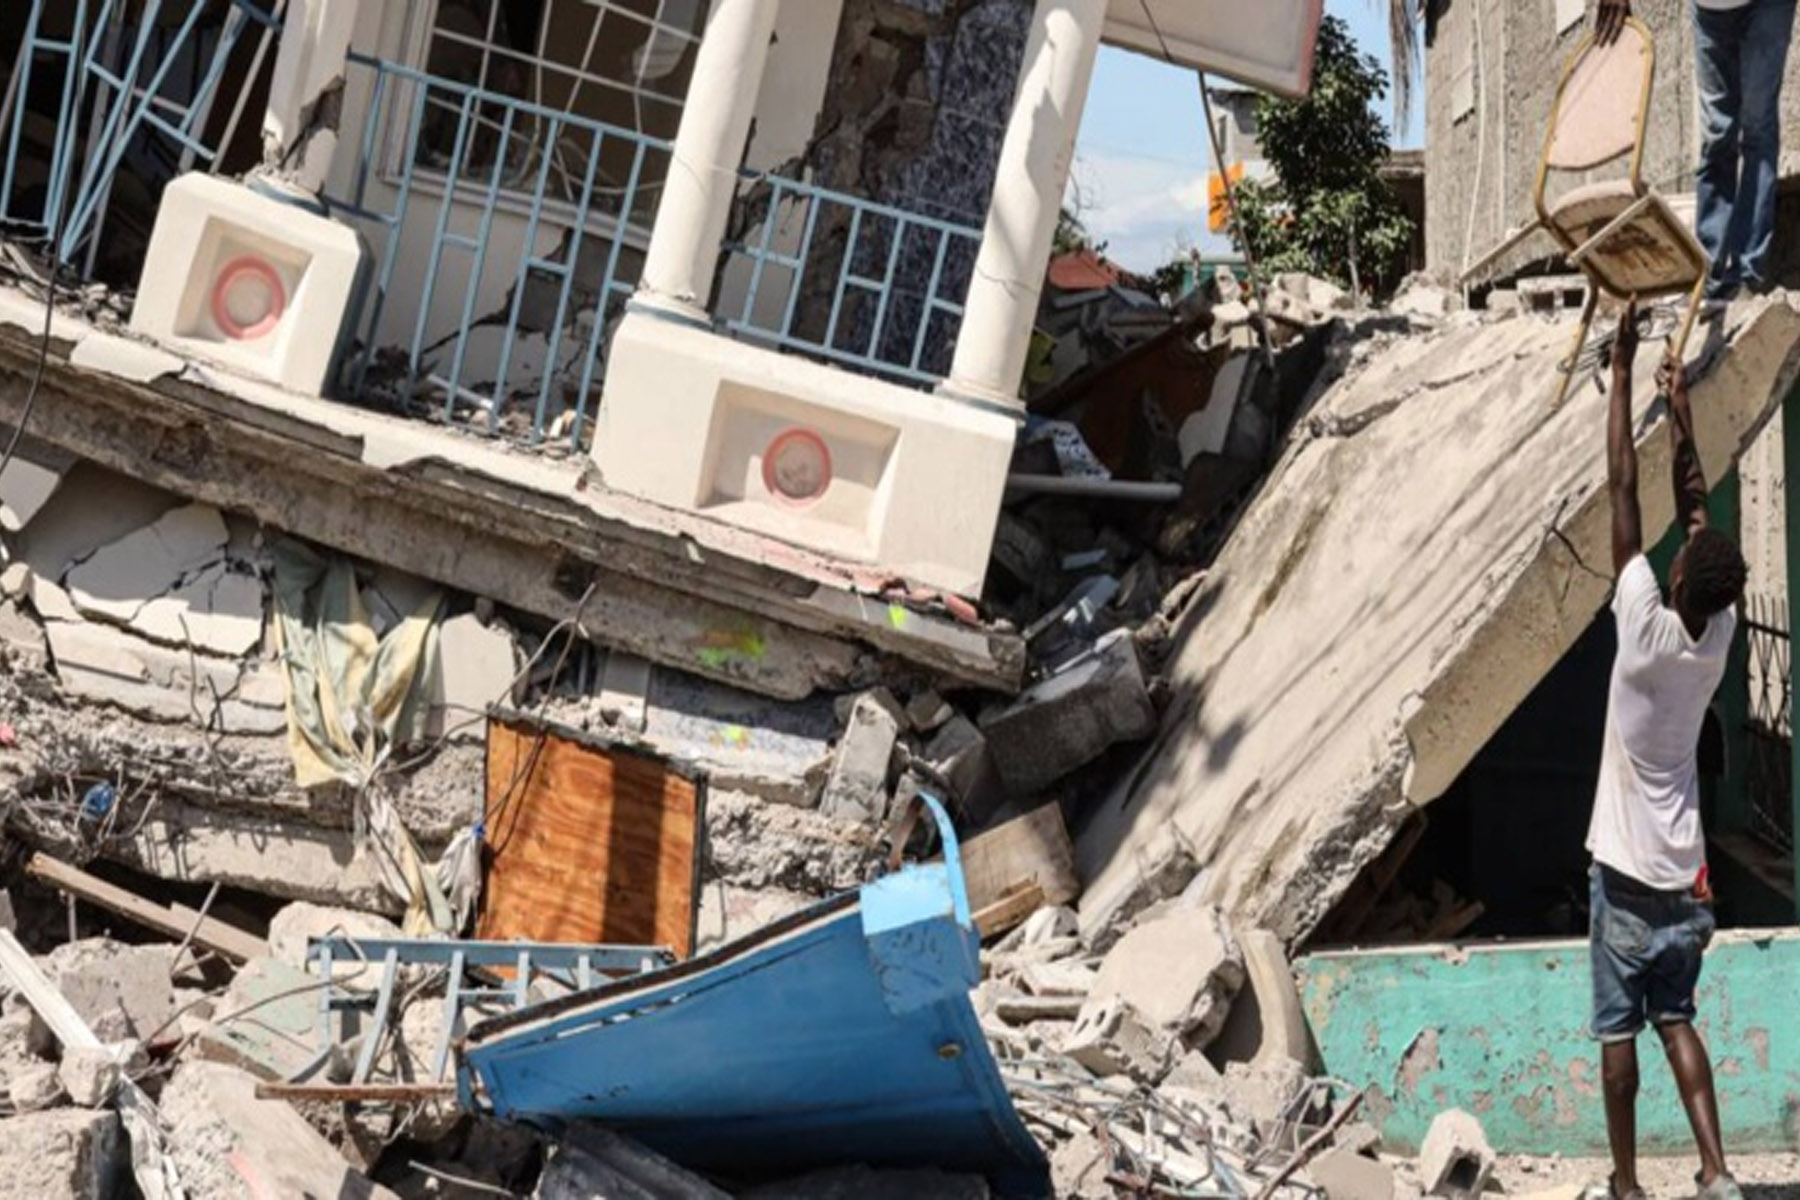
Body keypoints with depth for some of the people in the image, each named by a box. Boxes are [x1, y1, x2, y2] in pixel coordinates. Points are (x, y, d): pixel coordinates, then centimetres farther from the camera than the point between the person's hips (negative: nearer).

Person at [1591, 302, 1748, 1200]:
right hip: (1685, 875, 5)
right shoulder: (1718, 637, -5)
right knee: (1677, 1019, 11)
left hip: (1626, 872, -5)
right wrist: (1681, 410, 11)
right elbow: (1695, 507, 5)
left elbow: (1623, 487, -14)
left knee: (1619, 1030, 3)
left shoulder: (1646, 629, -17)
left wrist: (1622, 370, -9)